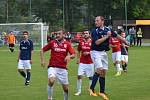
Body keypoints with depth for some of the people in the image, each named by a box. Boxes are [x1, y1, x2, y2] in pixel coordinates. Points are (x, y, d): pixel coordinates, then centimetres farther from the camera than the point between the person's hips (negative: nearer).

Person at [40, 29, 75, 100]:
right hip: (52, 67, -2)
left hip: (63, 68, 2)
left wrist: (69, 56, -29)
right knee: (51, 81, -29)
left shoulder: (67, 44, 2)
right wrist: (42, 60, -2)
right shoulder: (52, 43, 1)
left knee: (65, 88, 5)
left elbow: (73, 55, -7)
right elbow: (42, 50, 10)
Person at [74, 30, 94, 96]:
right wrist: (78, 59, 8)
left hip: (90, 62, -2)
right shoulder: (81, 42, 5)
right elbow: (78, 51, 18)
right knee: (79, 76, -7)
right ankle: (79, 91, 0)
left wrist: (88, 53, -15)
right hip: (82, 62, 2)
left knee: (91, 77, 5)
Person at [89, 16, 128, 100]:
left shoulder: (107, 29, 6)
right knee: (99, 69, -22)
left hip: (104, 53, 6)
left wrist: (125, 41, 27)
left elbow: (116, 35, 20)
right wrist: (107, 36, -16)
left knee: (103, 72, 8)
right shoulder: (94, 31, -9)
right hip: (96, 52, -6)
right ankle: (92, 88, -13)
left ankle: (102, 92, 15)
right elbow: (97, 42, -20)